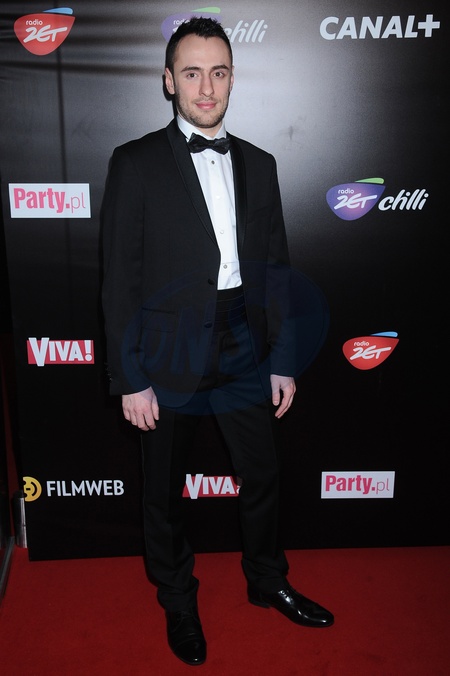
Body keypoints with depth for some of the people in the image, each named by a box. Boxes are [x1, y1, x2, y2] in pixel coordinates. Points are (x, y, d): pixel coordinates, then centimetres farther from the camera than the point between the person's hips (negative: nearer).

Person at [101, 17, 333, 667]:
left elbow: (276, 268, 8)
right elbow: (120, 278, -8)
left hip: (245, 351, 4)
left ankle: (267, 581, 44)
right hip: (170, 358, -3)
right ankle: (178, 602, 39)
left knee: (262, 476, 17)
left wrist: (283, 361, 5)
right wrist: (130, 379, -11)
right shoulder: (136, 163, -6)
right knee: (165, 491, 14)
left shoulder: (258, 164, 7)